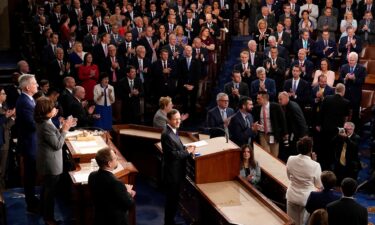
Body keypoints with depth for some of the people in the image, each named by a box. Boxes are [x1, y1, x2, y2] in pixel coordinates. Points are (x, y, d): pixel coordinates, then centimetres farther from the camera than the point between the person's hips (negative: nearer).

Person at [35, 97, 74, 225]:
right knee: (51, 190, 5)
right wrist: (65, 130, -18)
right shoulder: (46, 125, -29)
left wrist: (63, 127, 1)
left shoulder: (43, 122, 1)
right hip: (51, 164, -10)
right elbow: (57, 145, -24)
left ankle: (44, 212, 41)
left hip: (46, 162, 10)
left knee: (46, 188, 25)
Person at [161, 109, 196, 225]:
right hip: (172, 172, -10)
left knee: (174, 198, 20)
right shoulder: (166, 134, -24)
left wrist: (186, 148, 1)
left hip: (177, 171, 10)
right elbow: (174, 154, -25)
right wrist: (188, 151, -14)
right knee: (171, 198, 4)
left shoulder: (173, 130, 7)